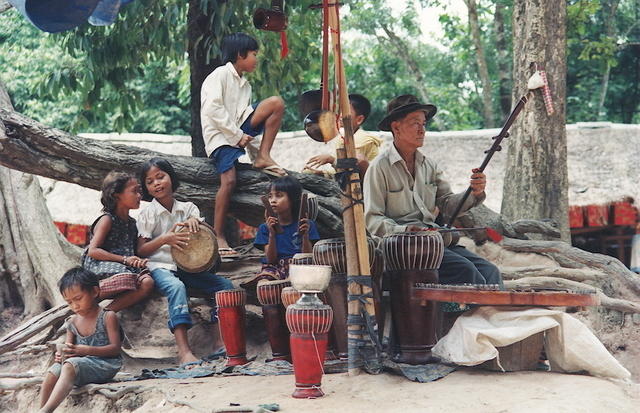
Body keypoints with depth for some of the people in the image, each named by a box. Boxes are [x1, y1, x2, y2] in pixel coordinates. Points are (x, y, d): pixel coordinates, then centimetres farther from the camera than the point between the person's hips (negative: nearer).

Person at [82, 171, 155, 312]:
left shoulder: (132, 223, 22)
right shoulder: (107, 220, 0)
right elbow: (93, 251, -10)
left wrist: (138, 260, 1)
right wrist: (124, 259, -15)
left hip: (126, 268, 6)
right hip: (100, 267, -6)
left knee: (147, 282, -26)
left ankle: (107, 311, -32)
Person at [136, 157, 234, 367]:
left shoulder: (188, 208, 13)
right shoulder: (148, 214, 5)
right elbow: (141, 250, -1)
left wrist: (194, 222, -15)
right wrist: (166, 239, -16)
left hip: (186, 266, 4)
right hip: (160, 267, -4)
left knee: (225, 285, -16)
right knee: (176, 287, -37)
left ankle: (219, 342, -18)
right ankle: (184, 351, -49)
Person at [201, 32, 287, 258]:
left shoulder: (244, 84, 23)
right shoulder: (220, 76, -3)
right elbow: (214, 109, -15)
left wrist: (254, 151, 13)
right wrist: (237, 135, -16)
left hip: (239, 132, 7)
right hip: (220, 135, -7)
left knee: (276, 103, -9)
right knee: (229, 180, -27)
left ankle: (263, 157, -12)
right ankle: (218, 236, -21)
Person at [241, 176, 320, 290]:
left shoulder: (307, 225, 5)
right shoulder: (265, 228, 9)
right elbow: (271, 259, 0)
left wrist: (305, 235, -17)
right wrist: (272, 234, -14)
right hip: (274, 268, 1)